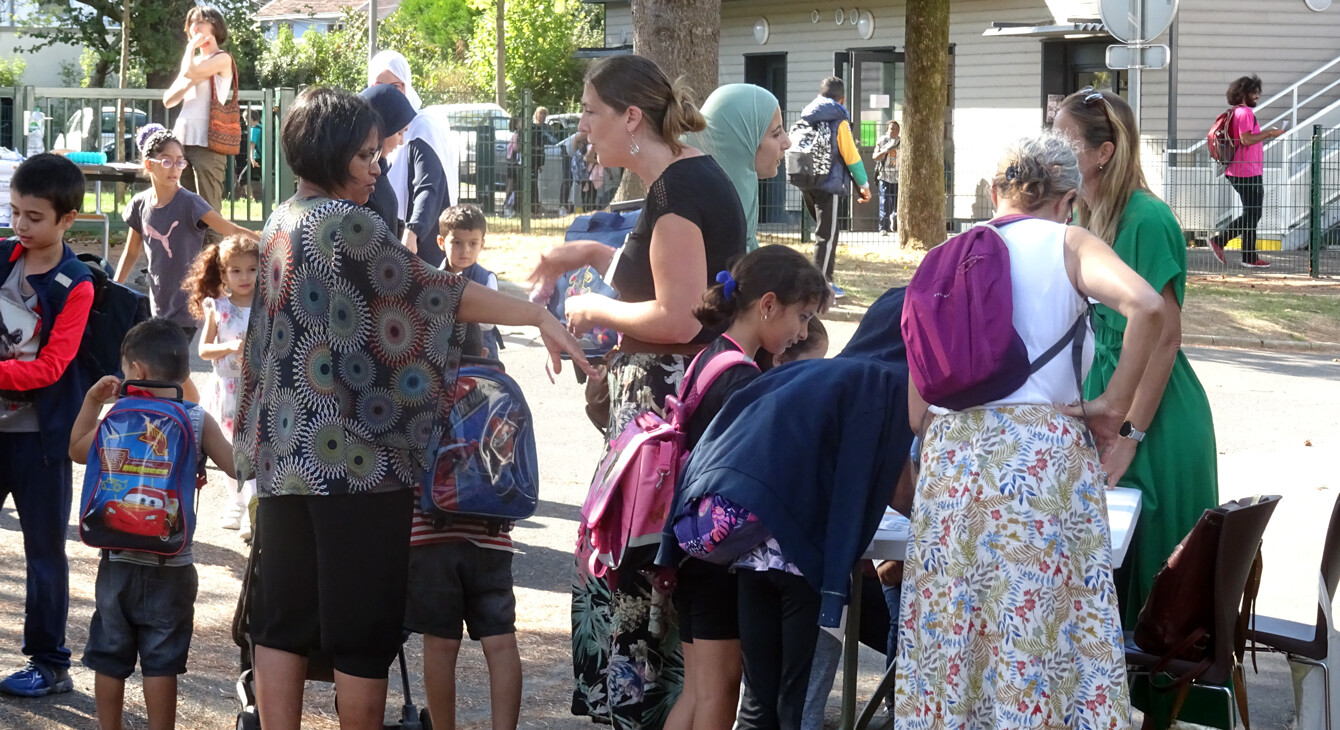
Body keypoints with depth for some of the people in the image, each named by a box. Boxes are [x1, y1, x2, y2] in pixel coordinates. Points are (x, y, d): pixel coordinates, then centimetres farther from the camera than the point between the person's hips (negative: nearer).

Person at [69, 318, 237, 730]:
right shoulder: (199, 421, -6)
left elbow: (77, 450, 14)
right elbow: (236, 467, -6)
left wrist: (92, 401, 19)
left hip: (118, 561, 1)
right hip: (171, 565, -1)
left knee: (109, 658, 13)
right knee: (161, 661, 3)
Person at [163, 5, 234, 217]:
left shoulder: (222, 59, -2)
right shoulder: (194, 61, 21)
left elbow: (189, 72, -19)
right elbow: (168, 100, 13)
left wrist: (191, 47, -1)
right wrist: (190, 83, -6)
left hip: (206, 143, -8)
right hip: (182, 140, 8)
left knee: (208, 209, -10)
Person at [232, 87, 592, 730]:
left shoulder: (281, 224, 13)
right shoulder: (344, 224, -13)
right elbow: (434, 294, -13)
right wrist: (540, 317, -10)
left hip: (284, 454, 8)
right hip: (353, 456, -8)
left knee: (283, 620, 8)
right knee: (362, 627, 1)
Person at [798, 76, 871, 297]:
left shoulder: (807, 119, 11)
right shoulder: (839, 122, -8)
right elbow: (852, 156, -9)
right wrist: (864, 185, -1)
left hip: (807, 185, 7)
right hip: (829, 185, -7)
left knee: (824, 231, 18)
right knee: (827, 235, -3)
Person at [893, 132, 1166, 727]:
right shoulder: (1068, 245, 6)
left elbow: (916, 411, 13)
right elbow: (1146, 306, -14)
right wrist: (1114, 404, -5)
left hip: (950, 452, 4)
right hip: (1043, 449, -4)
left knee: (949, 627, 6)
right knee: (1044, 626, -3)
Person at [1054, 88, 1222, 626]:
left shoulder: (1146, 220, -17)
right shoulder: (1084, 221, 9)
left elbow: (1164, 337, -19)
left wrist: (1130, 434, -20)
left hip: (1157, 425, -8)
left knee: (1149, 570, 0)